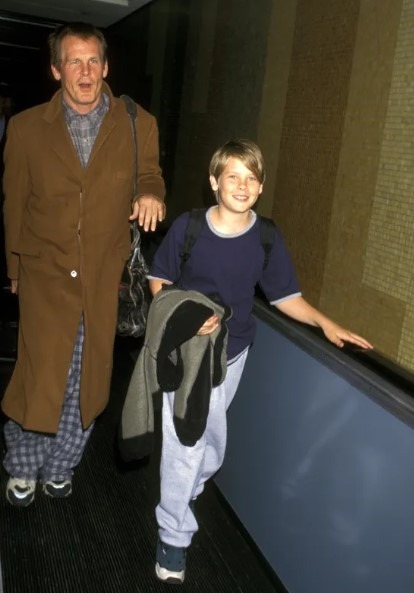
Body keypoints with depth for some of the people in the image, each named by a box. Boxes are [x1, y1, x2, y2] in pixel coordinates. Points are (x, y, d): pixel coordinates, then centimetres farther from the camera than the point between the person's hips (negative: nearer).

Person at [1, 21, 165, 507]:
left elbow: (149, 176, 14)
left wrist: (151, 194, -12)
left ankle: (59, 467, 37)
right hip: (45, 277, -1)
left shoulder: (139, 126, -2)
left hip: (104, 281, 1)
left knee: (84, 385, 12)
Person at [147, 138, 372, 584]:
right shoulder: (187, 226, -12)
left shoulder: (266, 238, -7)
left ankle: (180, 500, 47)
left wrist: (324, 322, -15)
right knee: (185, 437, -7)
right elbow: (158, 280, -3)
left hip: (230, 352, 3)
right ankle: (174, 536, 12)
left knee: (209, 443, 16)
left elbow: (285, 295, -1)